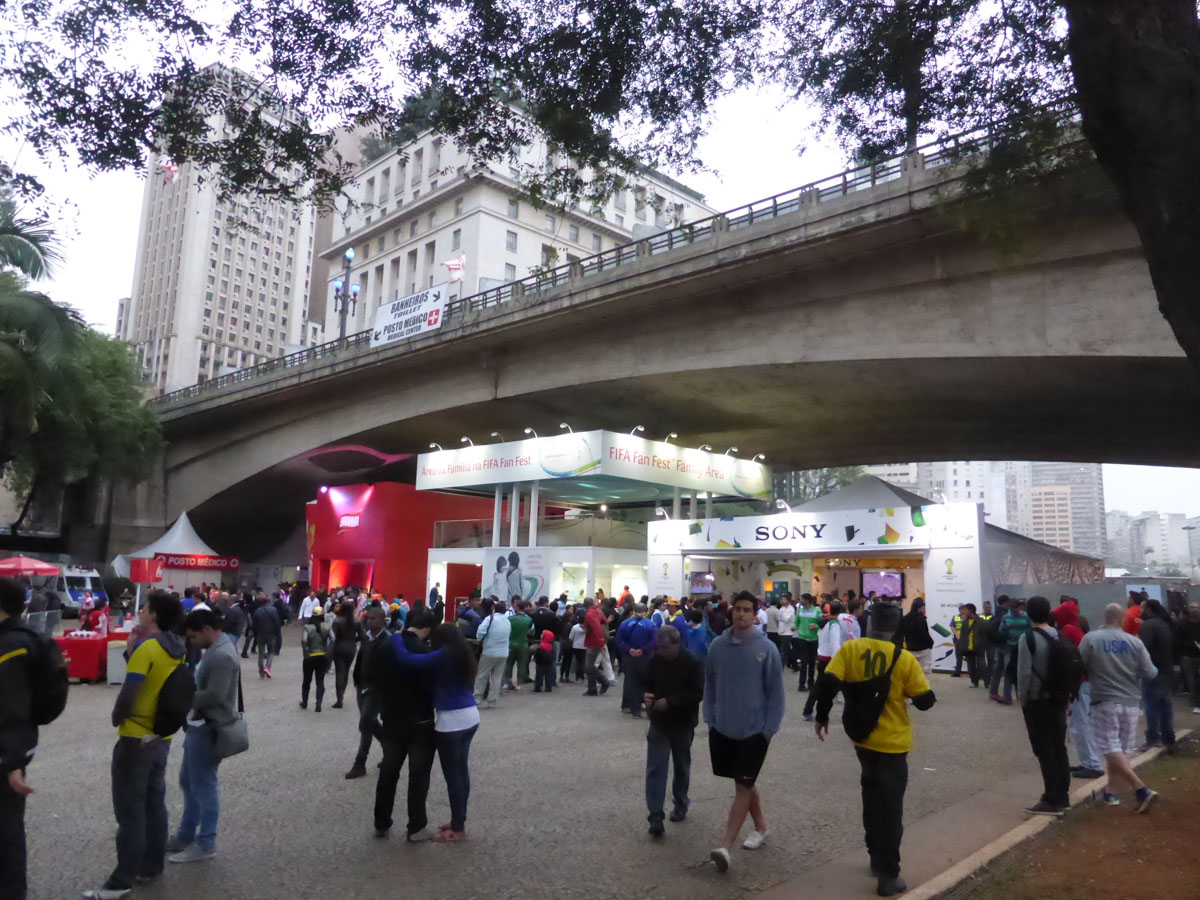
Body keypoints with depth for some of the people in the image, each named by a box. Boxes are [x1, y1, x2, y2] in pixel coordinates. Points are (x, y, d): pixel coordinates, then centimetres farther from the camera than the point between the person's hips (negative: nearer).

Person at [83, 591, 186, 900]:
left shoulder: (146, 647, -19)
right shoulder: (176, 649, 4)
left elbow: (128, 693, -22)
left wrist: (116, 718, -3)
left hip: (135, 740, -8)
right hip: (161, 738, 8)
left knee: (130, 811, 1)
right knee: (155, 804, 16)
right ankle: (152, 866, 26)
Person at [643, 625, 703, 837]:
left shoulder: (693, 663, -16)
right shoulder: (654, 660, -4)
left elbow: (698, 693, -18)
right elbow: (646, 684, 10)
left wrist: (670, 701, -25)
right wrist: (646, 696, -14)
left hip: (683, 723, -2)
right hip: (658, 722, 2)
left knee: (682, 766, 16)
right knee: (655, 768, -6)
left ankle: (680, 804, 37)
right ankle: (655, 815, -3)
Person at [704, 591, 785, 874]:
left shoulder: (767, 648, -11)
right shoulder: (718, 646, -3)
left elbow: (776, 693, -6)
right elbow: (709, 685, 7)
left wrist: (769, 730, -7)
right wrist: (710, 719, 4)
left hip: (754, 731, -4)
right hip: (722, 729, 4)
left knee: (743, 786, -3)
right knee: (744, 783, 17)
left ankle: (725, 846, -5)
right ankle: (760, 825, 38)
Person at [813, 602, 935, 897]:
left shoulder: (849, 649, -10)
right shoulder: (904, 658, -13)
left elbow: (827, 683, -15)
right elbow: (925, 701, -8)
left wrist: (822, 717, -1)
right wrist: (923, 694, 15)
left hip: (862, 737, 3)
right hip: (892, 742, -3)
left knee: (872, 798, 22)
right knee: (890, 807, 7)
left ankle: (877, 858, 34)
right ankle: (888, 876, 10)